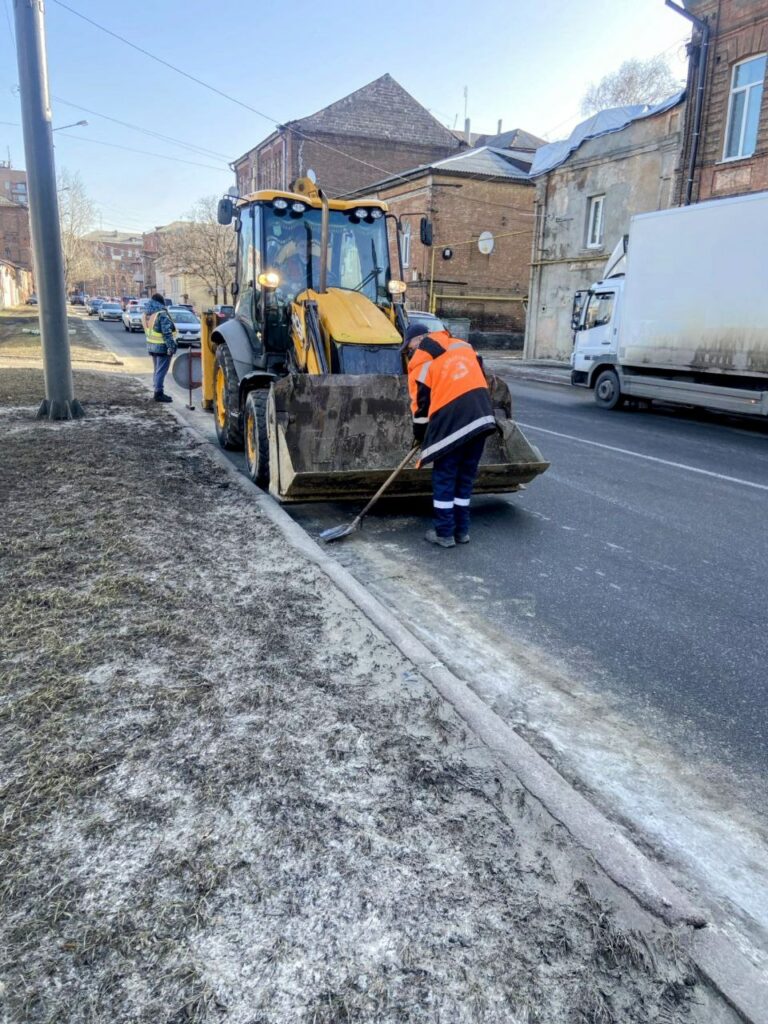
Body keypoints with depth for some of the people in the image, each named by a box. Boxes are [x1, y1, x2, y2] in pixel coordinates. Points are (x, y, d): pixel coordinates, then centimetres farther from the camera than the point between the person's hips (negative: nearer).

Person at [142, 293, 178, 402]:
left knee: (157, 370, 17)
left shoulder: (147, 314, 10)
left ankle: (158, 392, 23)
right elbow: (167, 333, -21)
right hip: (162, 347, -9)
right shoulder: (162, 314, -17)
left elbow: (147, 330, 14)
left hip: (151, 345, 9)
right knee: (161, 371, -5)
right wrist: (171, 347, -19)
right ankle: (159, 393, -4)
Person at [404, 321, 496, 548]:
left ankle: (444, 533, 12)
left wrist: (420, 436, 15)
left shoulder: (421, 360, 1)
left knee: (444, 478, 7)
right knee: (466, 476, 15)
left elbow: (421, 403, 2)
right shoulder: (463, 345, 19)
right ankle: (461, 530, 22)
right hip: (481, 416, 6)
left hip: (451, 423, -6)